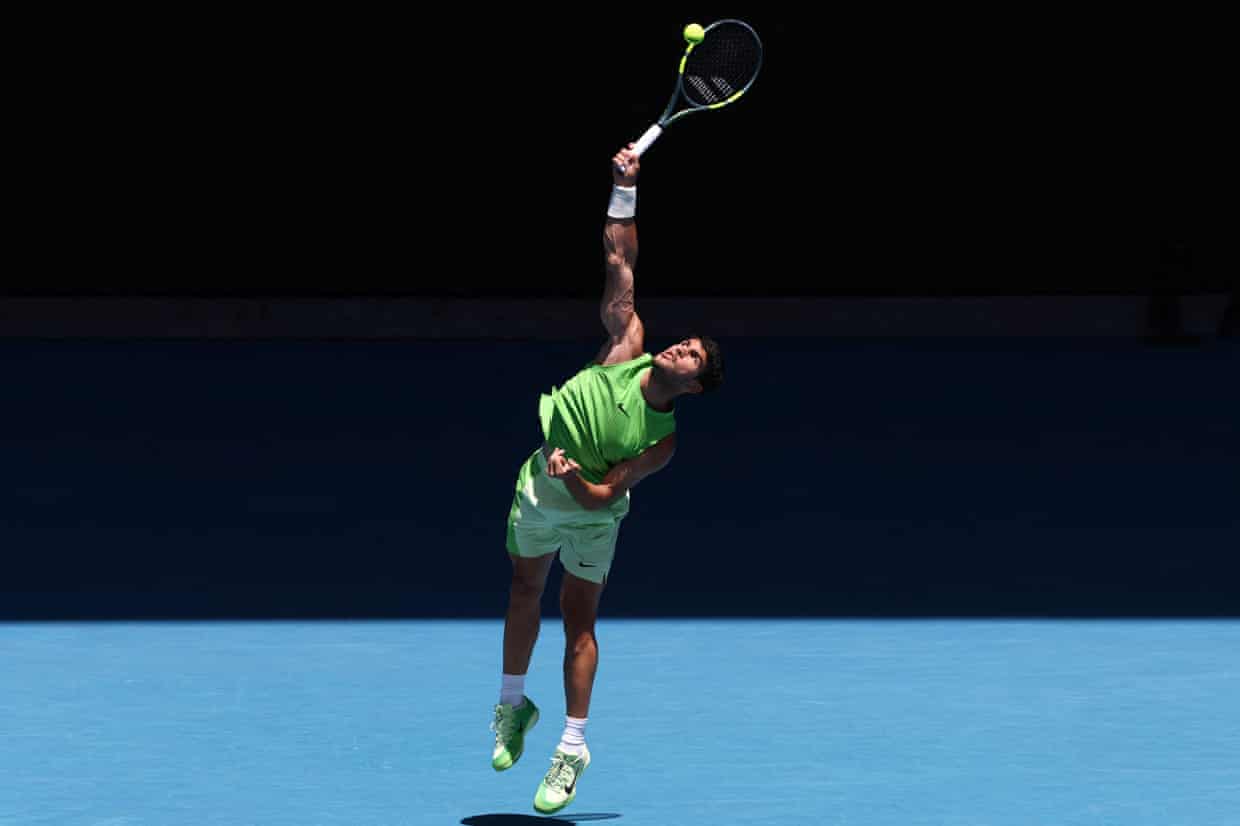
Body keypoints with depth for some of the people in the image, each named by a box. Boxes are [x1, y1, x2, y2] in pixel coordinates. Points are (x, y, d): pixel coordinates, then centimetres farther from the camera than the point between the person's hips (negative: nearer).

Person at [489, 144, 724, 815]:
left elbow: (605, 495, -21)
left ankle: (573, 744, -2)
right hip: (538, 489, 4)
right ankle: (513, 704, 34)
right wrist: (626, 190, -22)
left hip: (590, 512, -4)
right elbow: (620, 262, -15)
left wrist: (577, 482, -42)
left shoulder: (663, 441, -22)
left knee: (579, 616, -5)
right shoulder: (628, 347, -15)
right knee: (525, 592, 16)